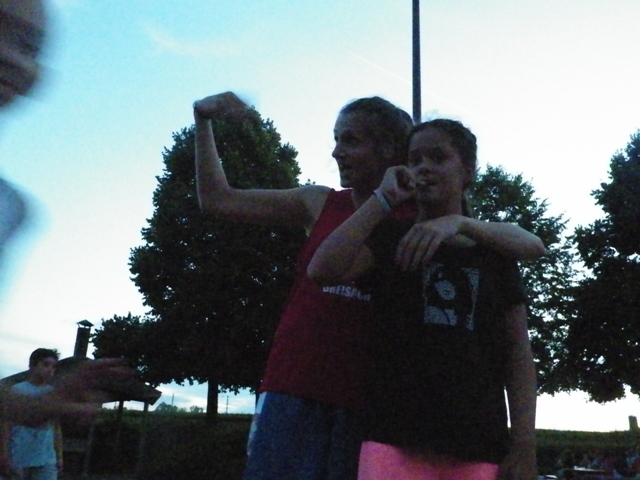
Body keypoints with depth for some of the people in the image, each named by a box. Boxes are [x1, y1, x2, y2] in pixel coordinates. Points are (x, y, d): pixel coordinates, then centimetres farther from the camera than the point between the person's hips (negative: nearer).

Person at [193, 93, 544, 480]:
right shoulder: (320, 204, 9)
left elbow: (531, 246, -6)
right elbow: (217, 200, 15)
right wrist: (203, 120, 7)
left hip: (369, 402, -1)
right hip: (295, 393, 2)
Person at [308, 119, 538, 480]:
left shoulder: (494, 251, 13)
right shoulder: (392, 237, 10)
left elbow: (518, 352, 9)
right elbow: (323, 270, -9)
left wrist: (524, 444, 0)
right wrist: (383, 199, -4)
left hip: (478, 445, 2)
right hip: (396, 436, -1)